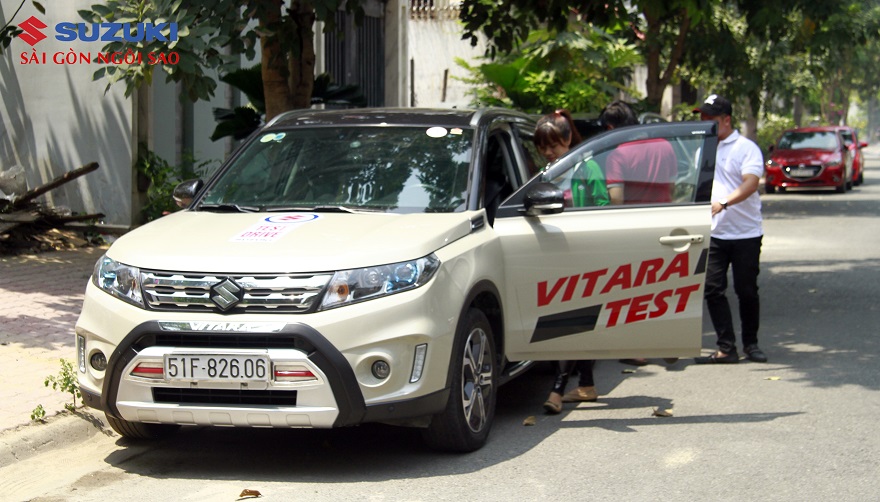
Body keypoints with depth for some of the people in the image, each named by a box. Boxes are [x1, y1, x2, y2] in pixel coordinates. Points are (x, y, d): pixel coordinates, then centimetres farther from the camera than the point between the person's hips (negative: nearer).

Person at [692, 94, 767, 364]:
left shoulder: (746, 148, -7)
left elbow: (750, 183, -21)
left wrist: (723, 203, -35)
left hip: (746, 233, -5)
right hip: (713, 233, 5)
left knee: (747, 291, 3)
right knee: (712, 290, -3)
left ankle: (750, 344, 18)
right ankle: (726, 349, 1)